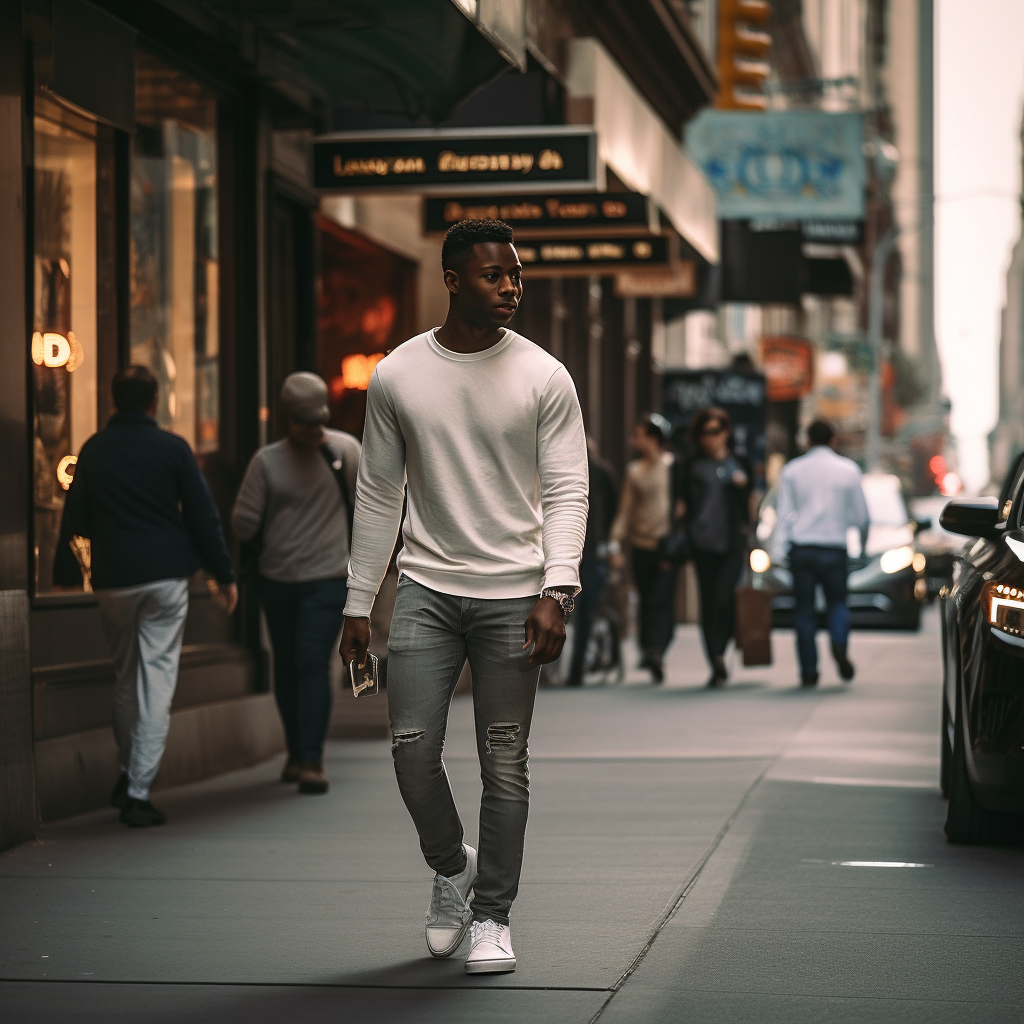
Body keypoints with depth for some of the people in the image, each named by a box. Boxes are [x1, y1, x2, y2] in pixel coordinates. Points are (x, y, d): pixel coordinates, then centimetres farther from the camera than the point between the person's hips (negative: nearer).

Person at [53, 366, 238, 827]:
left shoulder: (93, 451, 5)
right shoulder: (173, 448, -2)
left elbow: (75, 519, 11)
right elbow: (203, 516, -1)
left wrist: (66, 574, 22)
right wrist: (223, 575, 6)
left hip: (113, 581, 3)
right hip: (167, 577, -3)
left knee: (125, 674, 19)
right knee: (157, 677, -3)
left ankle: (128, 776, 23)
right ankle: (138, 791, -10)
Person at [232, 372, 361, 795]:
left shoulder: (345, 450, -2)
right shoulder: (267, 461, -5)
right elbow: (243, 521, -1)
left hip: (326, 580, -2)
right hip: (276, 580, 2)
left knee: (313, 664, -14)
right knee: (285, 666, 12)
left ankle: (312, 762, -17)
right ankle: (296, 753, 28)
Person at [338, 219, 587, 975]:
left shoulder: (544, 378, -1)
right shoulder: (397, 377, 4)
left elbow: (567, 490, -4)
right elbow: (378, 495, 9)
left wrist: (556, 590, -17)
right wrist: (358, 603, 7)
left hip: (513, 591, -1)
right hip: (427, 587, 1)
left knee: (505, 763, 1)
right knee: (412, 747, -6)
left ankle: (493, 916, 14)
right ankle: (452, 867, 23)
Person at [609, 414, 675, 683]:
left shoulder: (674, 467, 2)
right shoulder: (634, 471, 13)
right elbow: (625, 510, 12)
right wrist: (616, 544, 3)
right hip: (641, 546, 4)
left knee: (661, 600, -15)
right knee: (646, 602, 6)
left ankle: (655, 650, -21)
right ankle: (648, 650, 15)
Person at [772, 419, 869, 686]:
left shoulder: (792, 470, 4)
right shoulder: (848, 470, 2)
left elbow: (785, 513, -1)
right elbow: (860, 512, 7)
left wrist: (778, 549, -3)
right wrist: (863, 538, 24)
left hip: (801, 546, 0)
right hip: (834, 546, 0)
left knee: (804, 609, 5)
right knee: (837, 602, 11)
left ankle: (809, 670, 3)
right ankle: (839, 644, -18)